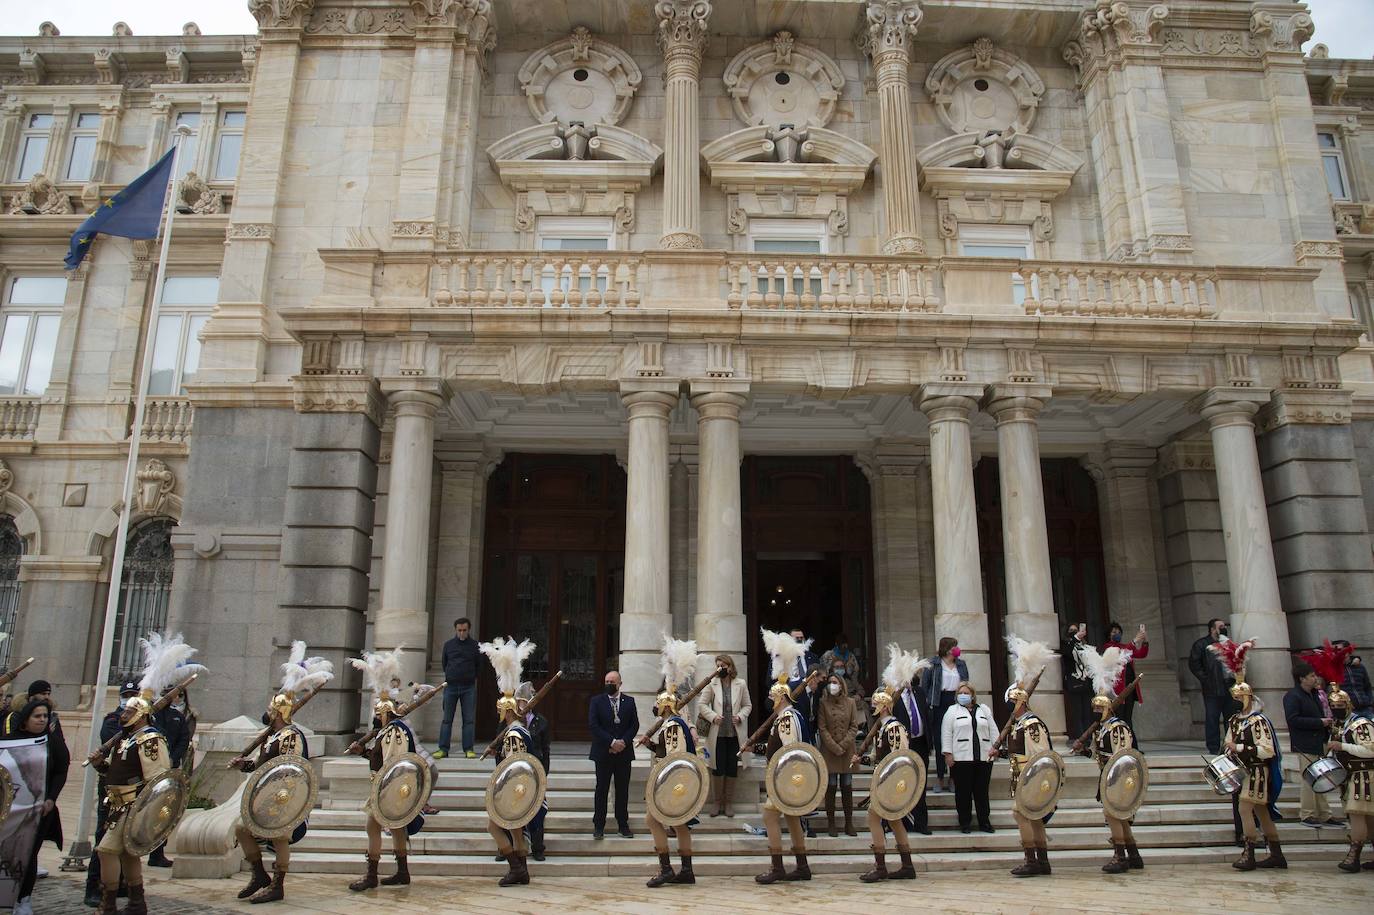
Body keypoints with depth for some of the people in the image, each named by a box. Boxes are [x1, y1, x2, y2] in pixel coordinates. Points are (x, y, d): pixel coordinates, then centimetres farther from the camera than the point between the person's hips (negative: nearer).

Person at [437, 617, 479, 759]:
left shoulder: (475, 645, 3)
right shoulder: (448, 645, 7)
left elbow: (480, 666, 11)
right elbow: (444, 664, 18)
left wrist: (472, 678, 8)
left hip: (469, 687, -1)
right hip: (450, 686, 1)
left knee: (469, 719, -1)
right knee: (447, 719, 1)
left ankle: (468, 749, 3)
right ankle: (443, 748, 5)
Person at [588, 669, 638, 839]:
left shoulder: (629, 701, 7)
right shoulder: (596, 701, 1)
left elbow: (635, 725, 3)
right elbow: (593, 725, -9)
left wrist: (623, 742, -11)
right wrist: (611, 742, -15)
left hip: (624, 751, 2)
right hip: (603, 752, -2)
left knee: (623, 790, 7)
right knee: (601, 789, 3)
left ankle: (623, 824, 16)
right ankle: (598, 826, 10)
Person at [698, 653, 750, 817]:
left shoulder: (740, 684, 2)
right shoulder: (712, 684, 0)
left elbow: (747, 705, 7)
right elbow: (702, 704, 1)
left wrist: (740, 716, -11)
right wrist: (713, 717, -13)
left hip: (735, 733, 1)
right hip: (717, 734, 0)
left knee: (732, 769, 4)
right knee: (718, 768, 3)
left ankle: (728, 803, 17)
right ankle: (718, 803, 16)